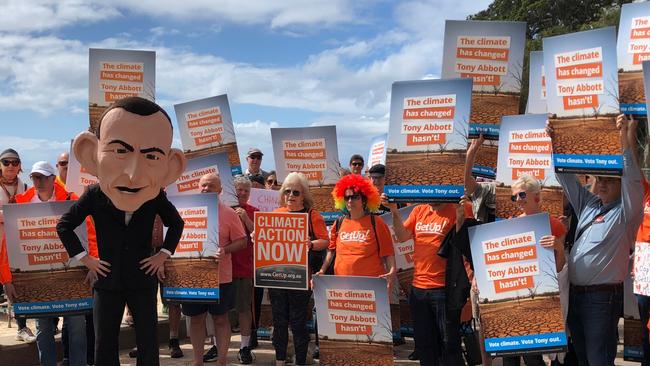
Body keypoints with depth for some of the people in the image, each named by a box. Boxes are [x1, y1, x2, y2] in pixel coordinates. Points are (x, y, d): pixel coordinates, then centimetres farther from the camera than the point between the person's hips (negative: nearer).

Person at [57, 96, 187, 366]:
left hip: (144, 281, 0)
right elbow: (64, 225, 2)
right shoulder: (94, 195, -13)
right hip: (107, 282, 0)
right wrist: (84, 258, -2)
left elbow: (176, 223, 7)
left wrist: (163, 254, 1)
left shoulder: (157, 197, -13)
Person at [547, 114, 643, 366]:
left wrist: (623, 139, -29)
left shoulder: (625, 211, -5)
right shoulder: (588, 205, 13)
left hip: (603, 297, -7)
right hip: (575, 294, 7)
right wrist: (553, 142, 6)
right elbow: (567, 177, 15)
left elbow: (633, 180, -20)